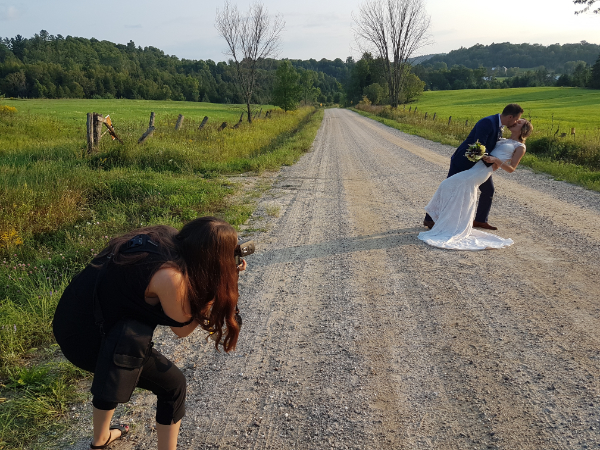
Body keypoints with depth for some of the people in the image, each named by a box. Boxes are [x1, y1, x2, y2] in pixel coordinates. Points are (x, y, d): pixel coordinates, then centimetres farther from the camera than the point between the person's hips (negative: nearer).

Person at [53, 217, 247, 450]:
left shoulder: (164, 237, -6)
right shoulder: (170, 276, -26)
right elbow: (183, 328, -9)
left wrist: (223, 276, -1)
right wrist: (219, 283, -10)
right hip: (85, 337, -8)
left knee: (110, 375, 35)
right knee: (172, 384, 7)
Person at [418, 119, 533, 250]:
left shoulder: (520, 147, 7)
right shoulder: (503, 141, 28)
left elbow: (511, 169, 0)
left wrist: (496, 160, -14)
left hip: (484, 170, -8)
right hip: (477, 165, 8)